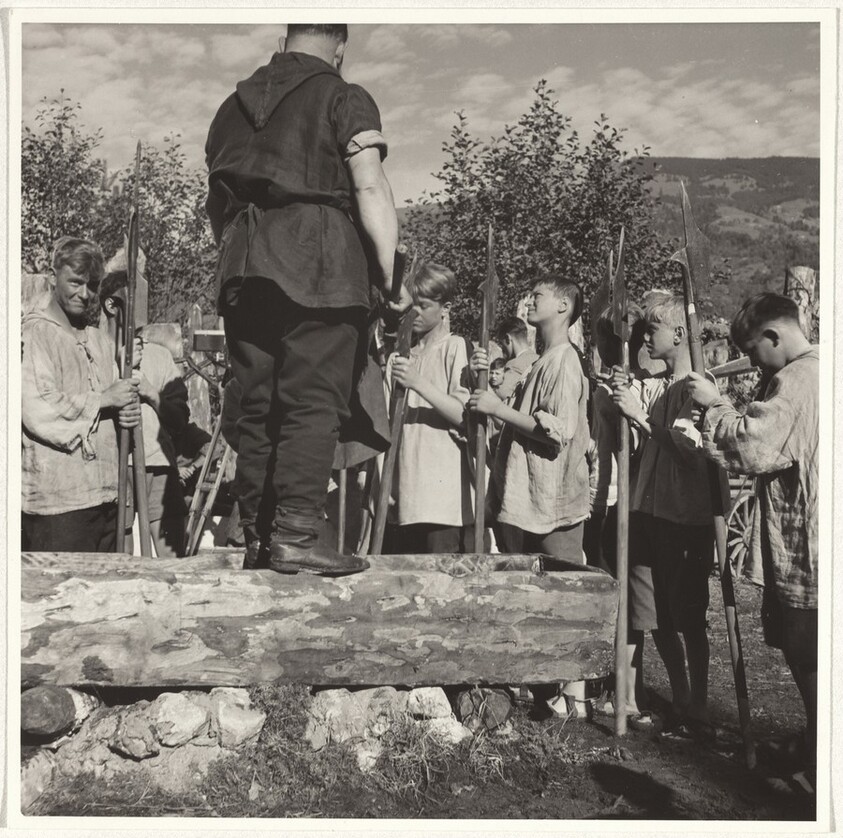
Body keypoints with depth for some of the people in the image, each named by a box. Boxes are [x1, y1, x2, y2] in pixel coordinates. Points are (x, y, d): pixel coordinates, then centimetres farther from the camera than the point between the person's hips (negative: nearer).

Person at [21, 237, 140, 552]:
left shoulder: (99, 339, 19)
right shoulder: (35, 334, -6)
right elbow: (37, 411, -19)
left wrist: (127, 412, 1)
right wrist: (105, 399, -13)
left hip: (105, 495, 8)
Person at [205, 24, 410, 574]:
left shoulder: (235, 105, 23)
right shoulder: (345, 99, 6)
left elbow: (216, 201, 25)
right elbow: (370, 187, -7)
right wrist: (392, 273, -7)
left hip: (244, 267, 6)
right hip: (320, 262, -5)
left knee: (258, 405, 7)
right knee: (314, 402, -7)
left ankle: (257, 538, 9)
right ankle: (296, 535, -12)